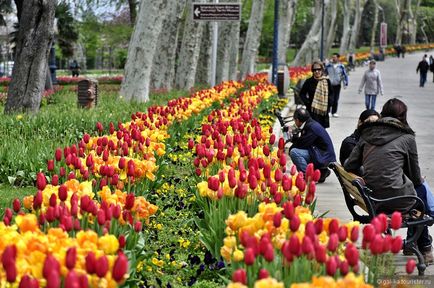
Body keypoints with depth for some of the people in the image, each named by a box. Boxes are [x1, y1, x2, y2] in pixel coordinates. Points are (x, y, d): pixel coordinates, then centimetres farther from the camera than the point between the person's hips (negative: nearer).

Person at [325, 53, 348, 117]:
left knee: (336, 99, 5)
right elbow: (324, 73, 11)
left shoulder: (341, 66, -1)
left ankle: (334, 112, 14)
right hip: (329, 85, -1)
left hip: (337, 85, 1)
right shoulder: (328, 65, 0)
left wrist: (345, 84, 0)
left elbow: (345, 75, 5)